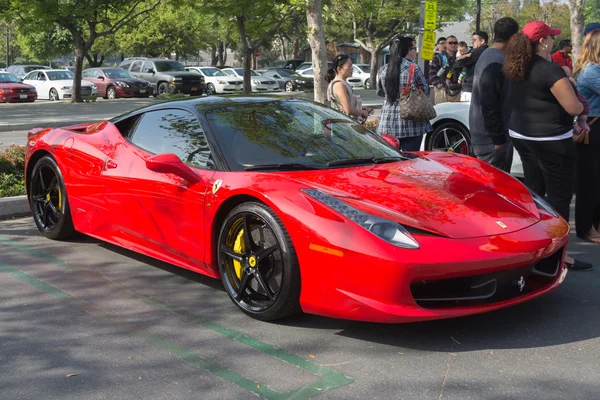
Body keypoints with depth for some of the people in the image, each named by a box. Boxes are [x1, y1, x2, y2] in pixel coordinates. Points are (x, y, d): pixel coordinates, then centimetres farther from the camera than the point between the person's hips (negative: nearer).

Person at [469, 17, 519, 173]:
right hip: (492, 139, -10)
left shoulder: (487, 55, 13)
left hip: (483, 135, 10)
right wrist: (499, 139, -20)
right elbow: (489, 104, -24)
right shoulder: (496, 62, -20)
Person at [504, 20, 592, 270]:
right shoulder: (549, 70, -19)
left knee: (534, 190, 18)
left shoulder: (514, 69, 6)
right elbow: (573, 107, -21)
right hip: (551, 139, -8)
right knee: (559, 196, -1)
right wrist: (583, 106, 1)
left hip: (521, 135, 8)